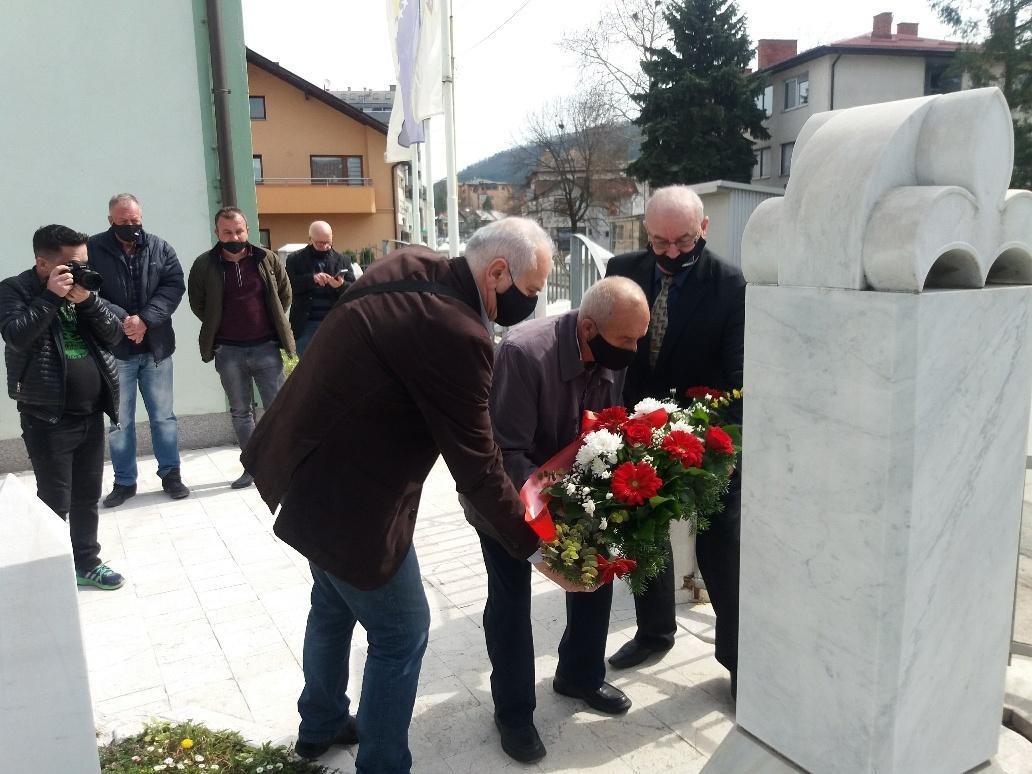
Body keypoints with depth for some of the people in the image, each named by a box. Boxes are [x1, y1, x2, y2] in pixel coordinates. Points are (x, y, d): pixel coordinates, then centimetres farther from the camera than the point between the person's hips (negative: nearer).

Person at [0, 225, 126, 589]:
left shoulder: (81, 288, 10)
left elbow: (113, 335, 3)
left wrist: (87, 300, -11)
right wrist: (51, 297, -21)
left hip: (91, 413, 5)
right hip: (48, 418, -5)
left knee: (88, 496, 14)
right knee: (55, 501, 2)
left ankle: (86, 563, 28)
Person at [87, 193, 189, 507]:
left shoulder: (160, 248, 4)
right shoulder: (93, 249, -2)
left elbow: (174, 285, -4)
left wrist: (145, 320, -15)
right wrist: (121, 320, -19)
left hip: (156, 347, 1)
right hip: (114, 349, -1)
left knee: (163, 416, 10)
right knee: (119, 420, 8)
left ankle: (170, 474, 23)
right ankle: (124, 481, 21)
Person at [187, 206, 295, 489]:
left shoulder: (267, 259, -1)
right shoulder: (205, 264, -2)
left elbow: (284, 294, 11)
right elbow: (197, 303, 10)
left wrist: (275, 324, 8)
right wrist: (218, 327, 8)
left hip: (266, 347, -1)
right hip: (228, 351, 1)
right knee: (240, 411, 11)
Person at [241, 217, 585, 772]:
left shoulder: (410, 264, -2)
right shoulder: (456, 335, -29)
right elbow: (477, 470, -23)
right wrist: (535, 546, -12)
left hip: (308, 468, 10)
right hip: (347, 497, -10)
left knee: (333, 604, 29)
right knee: (402, 633, 9)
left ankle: (322, 725, 52)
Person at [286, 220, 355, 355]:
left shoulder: (342, 261, 10)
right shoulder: (295, 259, 5)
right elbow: (288, 284, -8)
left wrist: (341, 286, -20)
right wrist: (311, 278, -23)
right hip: (306, 325, -1)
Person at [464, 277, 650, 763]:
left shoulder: (612, 357, -15)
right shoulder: (523, 352, -34)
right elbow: (508, 453, -32)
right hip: (508, 491, -5)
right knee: (511, 595, -2)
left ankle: (579, 676, 33)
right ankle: (513, 711, 21)